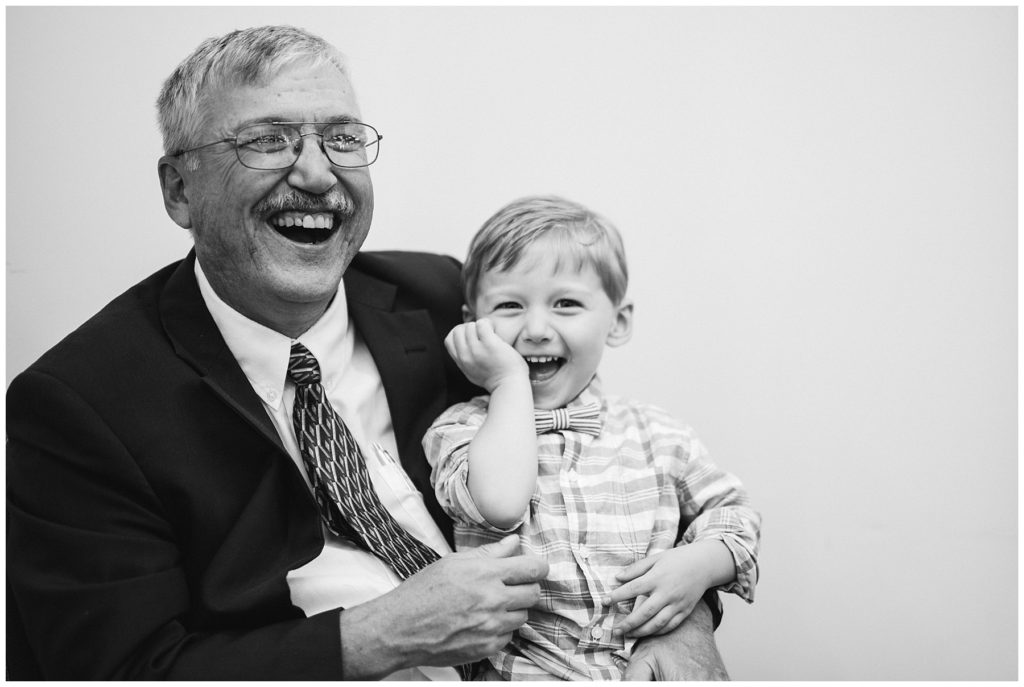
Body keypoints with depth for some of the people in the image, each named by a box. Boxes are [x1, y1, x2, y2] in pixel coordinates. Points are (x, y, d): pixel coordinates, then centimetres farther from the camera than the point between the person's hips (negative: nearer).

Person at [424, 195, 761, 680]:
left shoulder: (653, 436, 8)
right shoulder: (461, 429, -1)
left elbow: (733, 512, 18)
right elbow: (500, 503, -22)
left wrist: (701, 565, -4)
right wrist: (510, 381, -12)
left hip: (658, 661, 2)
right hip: (527, 667, -1)